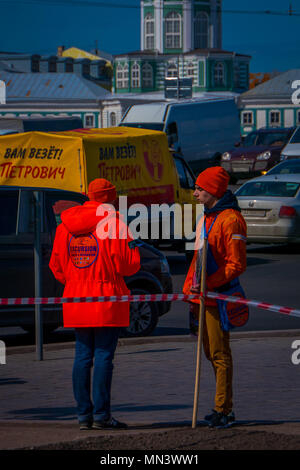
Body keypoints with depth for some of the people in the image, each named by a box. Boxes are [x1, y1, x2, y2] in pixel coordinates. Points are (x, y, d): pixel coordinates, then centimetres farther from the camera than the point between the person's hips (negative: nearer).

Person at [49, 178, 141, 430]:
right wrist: (133, 247, 9)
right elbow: (129, 265, -11)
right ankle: (101, 414, -7)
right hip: (107, 298, -5)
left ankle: (84, 414, 8)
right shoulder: (114, 222, -9)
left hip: (77, 300, 5)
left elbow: (56, 265, 13)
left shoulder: (65, 226, 9)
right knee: (104, 355, -4)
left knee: (82, 356, 8)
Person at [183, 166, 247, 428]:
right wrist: (191, 289, 22)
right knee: (212, 354, 12)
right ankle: (225, 409, 19)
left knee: (220, 355, -6)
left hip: (219, 296, -10)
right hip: (203, 297, 10)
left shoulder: (231, 220, -14)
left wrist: (208, 284, -24)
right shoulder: (206, 219, 17)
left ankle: (223, 410, -3)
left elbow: (236, 265, -18)